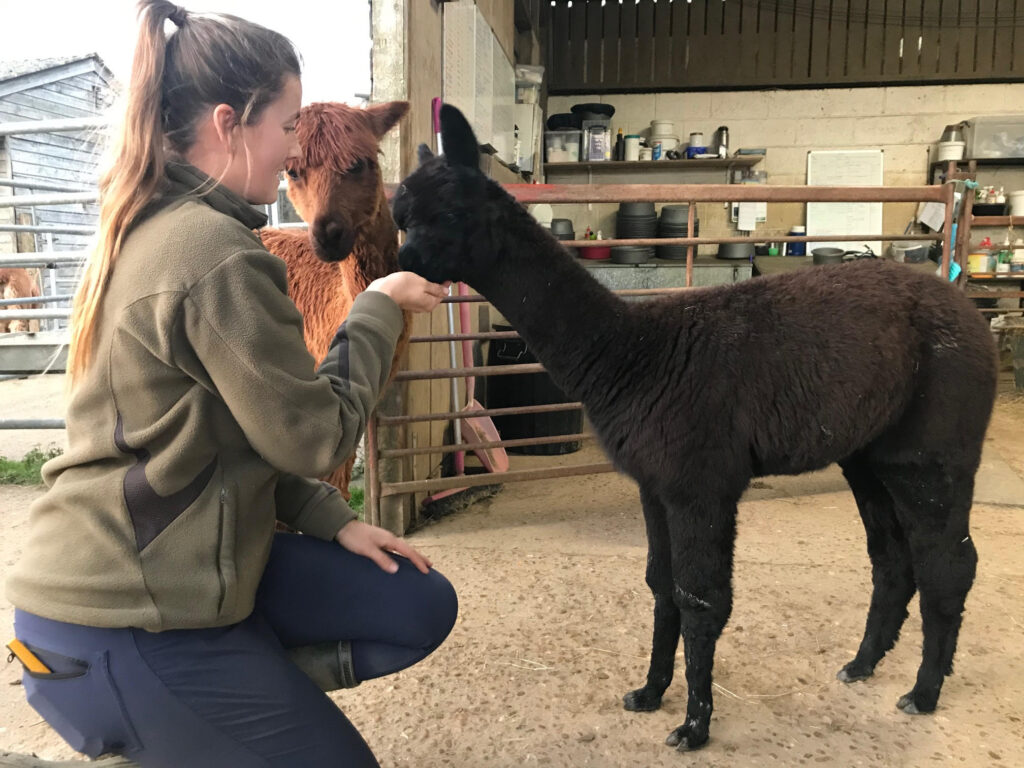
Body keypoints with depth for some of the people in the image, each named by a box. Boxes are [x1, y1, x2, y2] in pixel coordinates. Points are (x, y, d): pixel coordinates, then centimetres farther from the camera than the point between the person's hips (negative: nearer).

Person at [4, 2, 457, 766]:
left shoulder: (150, 228, 8)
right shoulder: (221, 255, -23)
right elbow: (313, 436, -17)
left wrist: (330, 519, 7)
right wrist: (378, 309, -5)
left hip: (163, 561, 9)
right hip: (120, 622, -9)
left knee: (422, 608, 7)